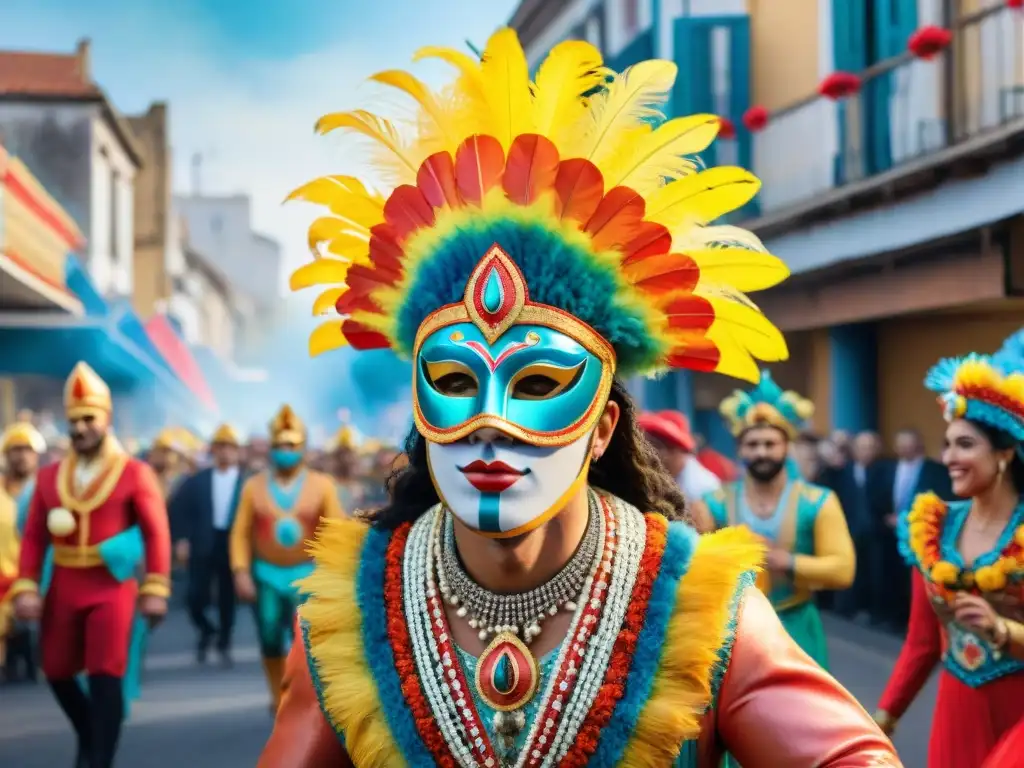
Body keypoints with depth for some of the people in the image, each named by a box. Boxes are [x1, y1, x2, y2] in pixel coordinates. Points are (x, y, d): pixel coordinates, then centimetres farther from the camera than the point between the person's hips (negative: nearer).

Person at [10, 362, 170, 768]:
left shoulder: (135, 474, -4)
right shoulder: (49, 477, 6)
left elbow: (157, 533, -7)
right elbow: (34, 537, 4)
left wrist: (155, 590, -13)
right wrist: (25, 588, -6)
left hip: (112, 588, -4)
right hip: (63, 590, 4)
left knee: (105, 676, -8)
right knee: (57, 672, 14)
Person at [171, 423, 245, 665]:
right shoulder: (197, 480, 6)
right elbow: (178, 508, 5)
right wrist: (181, 539, -3)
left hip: (233, 546, -1)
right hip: (202, 546, 1)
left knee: (227, 598, 6)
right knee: (197, 596, -3)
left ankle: (224, 644, 22)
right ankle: (206, 631, 25)